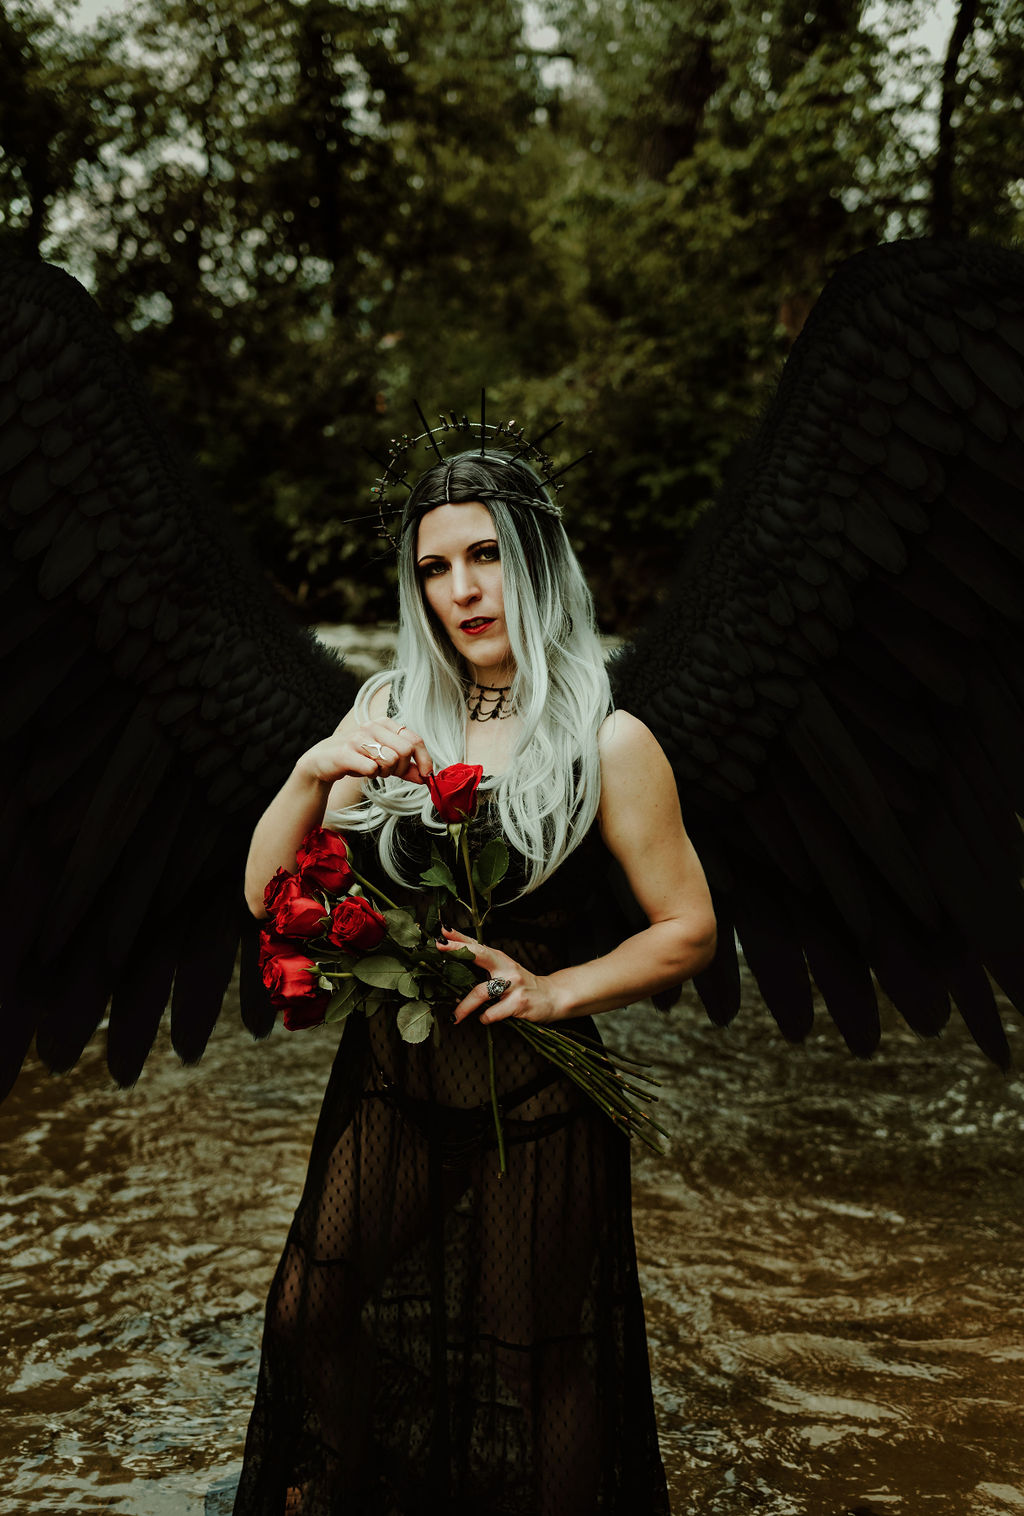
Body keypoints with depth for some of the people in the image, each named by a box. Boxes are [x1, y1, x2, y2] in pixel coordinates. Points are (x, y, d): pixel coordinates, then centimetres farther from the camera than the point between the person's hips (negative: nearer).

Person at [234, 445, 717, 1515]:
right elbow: (268, 896, -2)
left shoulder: (608, 744, -10)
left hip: (531, 1114, -3)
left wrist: (553, 991, -16)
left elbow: (689, 932, -3)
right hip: (386, 1093, 4)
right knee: (323, 1335, 15)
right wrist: (314, 771, -19)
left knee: (520, 1394, 11)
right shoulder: (390, 710, 1)